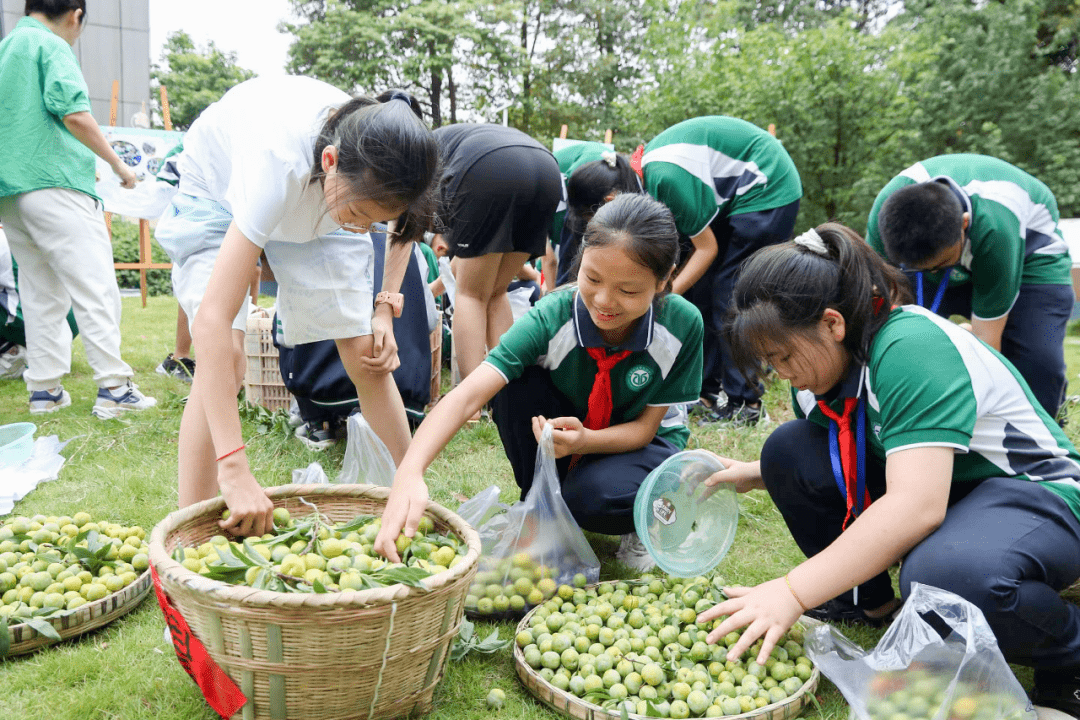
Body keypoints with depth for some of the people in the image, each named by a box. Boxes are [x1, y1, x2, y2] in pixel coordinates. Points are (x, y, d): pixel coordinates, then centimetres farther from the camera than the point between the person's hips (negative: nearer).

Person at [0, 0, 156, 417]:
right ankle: (112, 387, -10)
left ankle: (44, 389, 13)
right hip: (55, 183, -8)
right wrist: (118, 164, -7)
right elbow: (74, 114, -15)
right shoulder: (51, 45, -3)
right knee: (95, 286, -7)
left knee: (40, 292, 12)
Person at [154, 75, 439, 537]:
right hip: (217, 188, -3)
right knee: (225, 353, -24)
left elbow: (405, 222, -1)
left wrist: (386, 306, -15)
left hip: (316, 198, 4)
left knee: (367, 357, -6)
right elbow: (212, 321, -49)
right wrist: (234, 470, -53)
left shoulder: (379, 170, -30)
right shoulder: (279, 162, -45)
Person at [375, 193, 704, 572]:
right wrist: (410, 473, -56)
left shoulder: (683, 324, -24)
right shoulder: (551, 318, -29)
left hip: (637, 442, -1)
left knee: (594, 497, -36)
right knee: (518, 381, -30)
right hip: (558, 440, 1)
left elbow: (646, 425, -15)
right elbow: (467, 394, -40)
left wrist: (586, 440, -37)